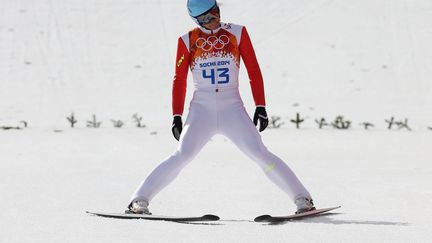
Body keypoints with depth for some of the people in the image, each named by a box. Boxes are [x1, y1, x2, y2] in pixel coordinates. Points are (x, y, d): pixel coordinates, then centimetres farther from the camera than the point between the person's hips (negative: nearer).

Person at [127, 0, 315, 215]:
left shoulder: (237, 33, 5)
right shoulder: (188, 41, 5)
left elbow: (254, 71, 5)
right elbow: (179, 80, 7)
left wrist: (260, 106, -1)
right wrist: (177, 116, 1)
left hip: (232, 108, 0)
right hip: (201, 109, 0)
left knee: (260, 154, -13)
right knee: (183, 156, -17)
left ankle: (302, 198, -8)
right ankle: (139, 200, -12)